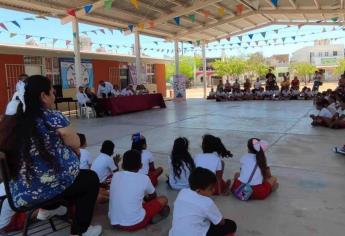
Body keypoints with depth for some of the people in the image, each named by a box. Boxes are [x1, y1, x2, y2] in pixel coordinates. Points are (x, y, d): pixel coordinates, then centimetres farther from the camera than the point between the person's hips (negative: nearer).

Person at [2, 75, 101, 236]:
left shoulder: (17, 119, 2)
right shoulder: (52, 117, -16)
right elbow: (75, 144, -7)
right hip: (47, 185, -8)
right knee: (91, 178, 15)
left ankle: (48, 209, 43)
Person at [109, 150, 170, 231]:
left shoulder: (115, 175, 2)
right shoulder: (144, 178, -7)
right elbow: (154, 196, 15)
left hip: (114, 222, 5)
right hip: (134, 224, -4)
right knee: (163, 199, 11)